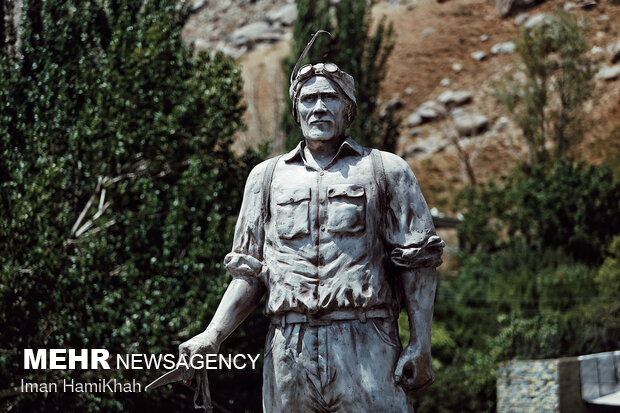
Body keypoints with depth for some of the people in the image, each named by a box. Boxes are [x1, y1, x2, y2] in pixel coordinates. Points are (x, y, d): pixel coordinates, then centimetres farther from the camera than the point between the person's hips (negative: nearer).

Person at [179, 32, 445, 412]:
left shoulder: (386, 171, 9)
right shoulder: (267, 176, 16)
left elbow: (417, 267, 4)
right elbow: (250, 274, 17)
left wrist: (421, 346, -5)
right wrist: (213, 335, 2)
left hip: (366, 349, -2)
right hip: (289, 350, 3)